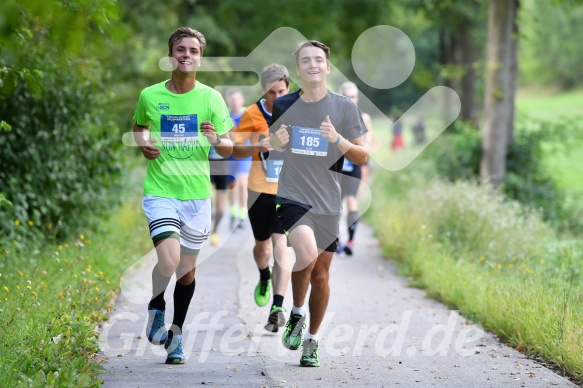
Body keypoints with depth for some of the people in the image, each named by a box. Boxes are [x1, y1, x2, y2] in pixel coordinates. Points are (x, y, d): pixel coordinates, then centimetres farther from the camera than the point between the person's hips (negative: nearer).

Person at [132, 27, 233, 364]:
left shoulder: (211, 98, -1)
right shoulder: (150, 96, -1)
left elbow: (229, 149, 0)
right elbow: (139, 127, 20)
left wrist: (216, 140, -22)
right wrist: (143, 144, -2)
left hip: (197, 194, 2)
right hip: (160, 191, -2)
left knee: (187, 267, 10)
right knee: (169, 260, -21)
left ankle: (176, 334, 28)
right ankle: (156, 307, 10)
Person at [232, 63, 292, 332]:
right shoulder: (252, 114, -4)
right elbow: (234, 149, -3)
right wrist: (258, 147, -22)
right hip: (260, 189, 2)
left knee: (280, 244, -14)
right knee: (262, 243, 16)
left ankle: (278, 308, -14)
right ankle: (264, 278, 49)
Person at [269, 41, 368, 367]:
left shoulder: (345, 107, 0)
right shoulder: (284, 105, 3)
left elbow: (362, 157, 2)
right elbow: (270, 146, 18)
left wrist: (337, 139, -16)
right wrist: (274, 141, -6)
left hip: (329, 202, 1)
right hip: (293, 196, -1)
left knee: (321, 274, 8)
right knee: (307, 254, -26)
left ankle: (312, 340, 27)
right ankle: (297, 313, 0)